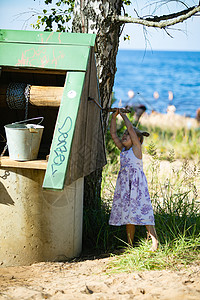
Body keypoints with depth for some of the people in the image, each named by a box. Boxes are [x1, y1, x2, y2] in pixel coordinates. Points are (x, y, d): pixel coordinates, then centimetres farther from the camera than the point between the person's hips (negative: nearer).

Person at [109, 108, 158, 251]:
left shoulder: (136, 148, -3)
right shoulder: (123, 149, 15)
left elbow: (131, 128, -12)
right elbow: (113, 134, 14)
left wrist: (123, 115, -3)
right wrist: (114, 117, 8)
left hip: (137, 184, -7)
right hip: (124, 184, 7)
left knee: (142, 211, -12)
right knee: (127, 213, 7)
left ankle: (155, 241, -10)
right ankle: (130, 244, 13)